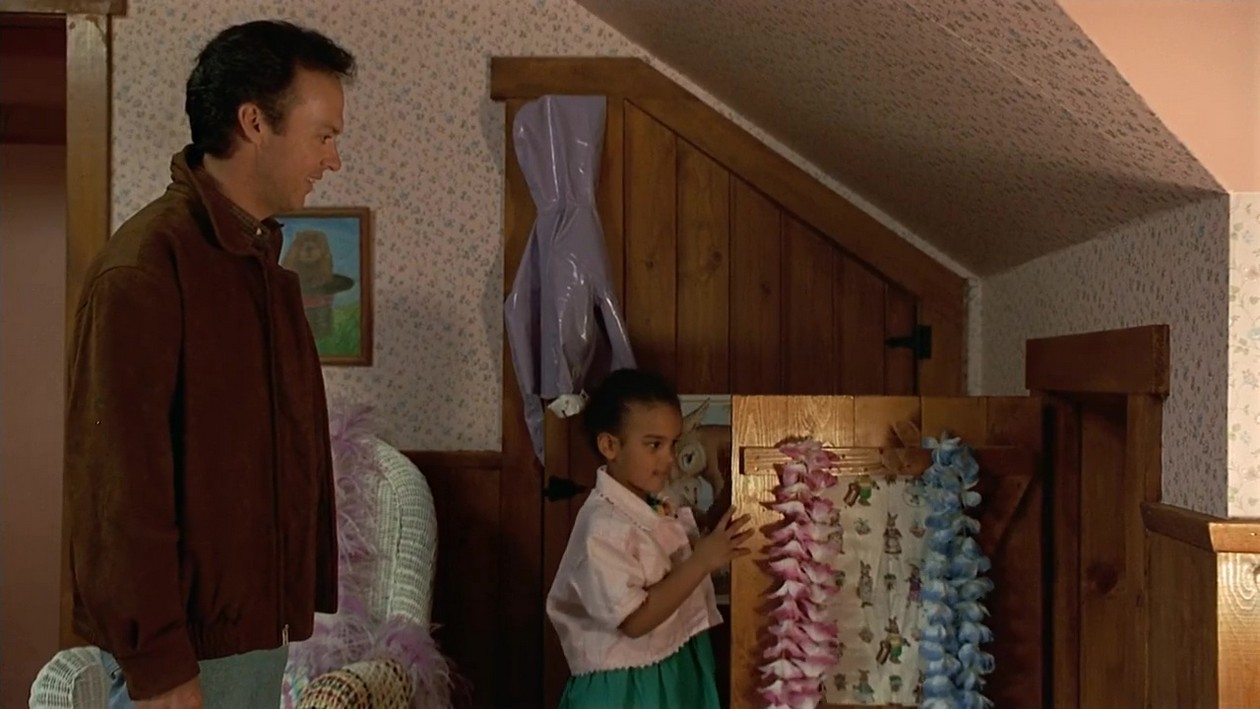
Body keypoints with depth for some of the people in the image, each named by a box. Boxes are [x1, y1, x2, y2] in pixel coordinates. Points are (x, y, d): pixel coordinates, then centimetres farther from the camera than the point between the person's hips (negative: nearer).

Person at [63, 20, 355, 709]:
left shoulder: (263, 258, 11)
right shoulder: (145, 266, -17)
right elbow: (120, 483, -21)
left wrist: (303, 597, 15)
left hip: (259, 622, 8)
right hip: (186, 644, -8)